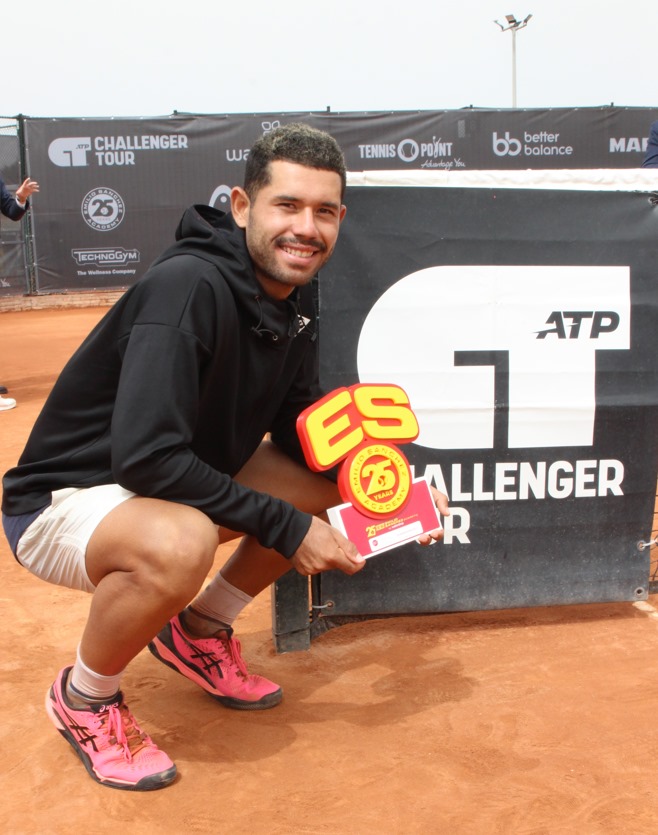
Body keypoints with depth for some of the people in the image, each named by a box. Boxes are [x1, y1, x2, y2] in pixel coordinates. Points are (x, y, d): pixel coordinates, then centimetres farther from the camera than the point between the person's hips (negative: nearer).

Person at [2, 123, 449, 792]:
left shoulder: (293, 293, -2)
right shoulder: (191, 285, -28)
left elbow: (297, 424, 8)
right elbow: (146, 457, -34)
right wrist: (284, 526, -27)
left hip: (180, 482, 9)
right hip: (64, 500, -8)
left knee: (328, 485, 2)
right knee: (178, 542, -38)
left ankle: (198, 633, 18)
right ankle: (84, 698, -4)